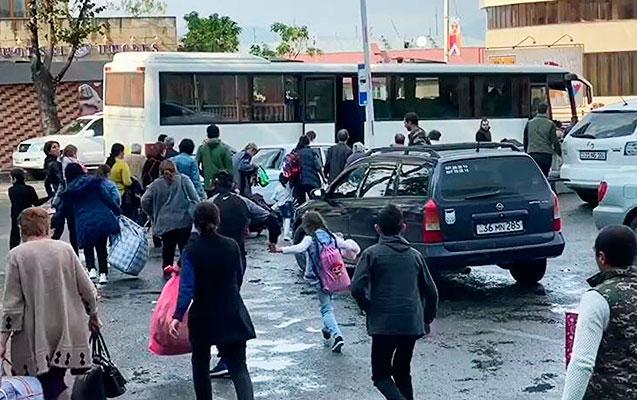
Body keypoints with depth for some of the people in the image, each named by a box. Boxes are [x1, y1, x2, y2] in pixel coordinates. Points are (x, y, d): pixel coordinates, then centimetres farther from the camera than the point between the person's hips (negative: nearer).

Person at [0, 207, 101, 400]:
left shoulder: (17, 255, -5)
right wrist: (93, 316, 21)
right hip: (69, 331, 3)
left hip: (36, 336, -3)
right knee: (56, 380, 13)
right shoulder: (65, 249, 2)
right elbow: (87, 290, 5)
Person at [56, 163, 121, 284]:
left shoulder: (69, 191, 6)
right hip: (103, 219, 1)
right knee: (102, 247, 13)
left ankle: (91, 269, -5)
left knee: (88, 247, 18)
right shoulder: (95, 181, 4)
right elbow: (107, 197, -1)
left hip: (85, 224, -1)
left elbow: (62, 211, 14)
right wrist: (117, 211, 6)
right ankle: (103, 273, 4)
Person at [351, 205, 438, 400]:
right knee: (403, 372, 21)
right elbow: (431, 291, 10)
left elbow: (357, 289, -12)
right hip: (412, 325, 4)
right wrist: (427, 318, 23)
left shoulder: (371, 254, -3)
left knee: (380, 375, 6)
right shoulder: (415, 255, 8)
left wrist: (369, 308, 6)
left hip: (383, 325, -4)